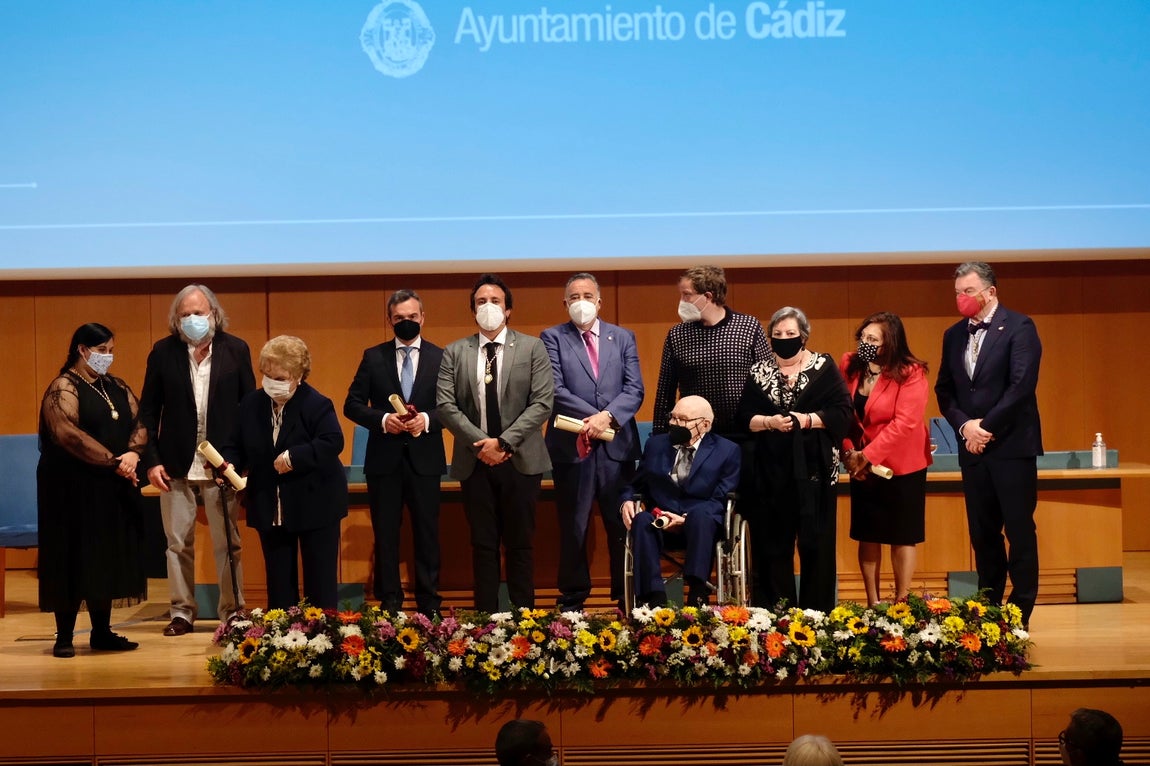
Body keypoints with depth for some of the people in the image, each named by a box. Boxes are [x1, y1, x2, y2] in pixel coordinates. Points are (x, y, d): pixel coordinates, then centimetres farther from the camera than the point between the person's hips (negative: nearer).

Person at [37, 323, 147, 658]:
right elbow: (67, 433, -19)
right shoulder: (64, 388, -7)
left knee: (107, 559, 8)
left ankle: (102, 631, 15)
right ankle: (64, 637, 2)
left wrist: (133, 454, -13)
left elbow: (139, 423, 8)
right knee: (73, 559, -3)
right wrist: (112, 461, -20)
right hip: (74, 488, -6)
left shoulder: (117, 387, 14)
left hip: (113, 490, 6)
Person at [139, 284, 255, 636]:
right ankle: (182, 612, 16)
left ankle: (232, 611, 13)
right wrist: (151, 460, -4)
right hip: (176, 463, 1)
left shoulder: (235, 349, -1)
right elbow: (149, 410, 2)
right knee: (178, 543, 7)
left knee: (227, 543, 5)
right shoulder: (163, 352, -1)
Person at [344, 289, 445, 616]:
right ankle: (389, 605, 13)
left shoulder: (440, 357, 3)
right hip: (384, 458, 1)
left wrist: (426, 419, -17)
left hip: (424, 458, -1)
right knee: (385, 534, 5)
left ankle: (429, 605, 13)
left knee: (427, 533, 5)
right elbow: (352, 404, 2)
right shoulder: (373, 357, 5)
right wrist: (383, 419, -14)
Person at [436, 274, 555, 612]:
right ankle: (486, 616, 10)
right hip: (474, 461, 1)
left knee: (520, 543, 4)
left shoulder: (532, 348, 2)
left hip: (520, 459, -1)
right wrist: (481, 443, -12)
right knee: (483, 544, 5)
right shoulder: (455, 352, 6)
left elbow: (542, 403, -6)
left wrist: (504, 442, -14)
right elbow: (446, 406, -2)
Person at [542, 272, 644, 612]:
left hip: (617, 444, 2)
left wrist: (607, 417, -13)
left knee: (623, 526, 4)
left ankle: (628, 599, 11)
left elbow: (635, 390, 3)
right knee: (573, 529, 4)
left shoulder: (623, 338, 12)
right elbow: (555, 390, -6)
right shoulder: (553, 338, 5)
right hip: (571, 445, -2)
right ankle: (572, 602, 12)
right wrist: (592, 417, -15)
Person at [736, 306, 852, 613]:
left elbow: (843, 411, -3)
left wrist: (808, 419, -15)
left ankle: (816, 611, 8)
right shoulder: (759, 372, 9)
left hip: (813, 467, -2)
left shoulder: (824, 367, 3)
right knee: (772, 542, 2)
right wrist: (769, 421, -13)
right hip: (771, 469, 2)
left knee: (815, 541, 0)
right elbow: (745, 417, 5)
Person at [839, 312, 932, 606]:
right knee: (867, 535, 7)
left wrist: (868, 455, -20)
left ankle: (901, 603, 12)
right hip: (862, 467, 4)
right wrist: (849, 452, -12)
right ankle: (872, 603, 14)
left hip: (901, 466, -4)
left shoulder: (910, 373, -14)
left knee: (901, 536, 4)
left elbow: (905, 422, -21)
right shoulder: (849, 366, 0)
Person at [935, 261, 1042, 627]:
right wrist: (964, 425, -5)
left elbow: (1022, 385, -15)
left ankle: (1020, 610, 5)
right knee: (982, 532, 8)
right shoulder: (954, 335, 13)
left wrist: (986, 427, -14)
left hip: (1011, 445, -6)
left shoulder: (1019, 327, -6)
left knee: (1019, 530, -2)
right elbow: (944, 390, 12)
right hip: (972, 447, 6)